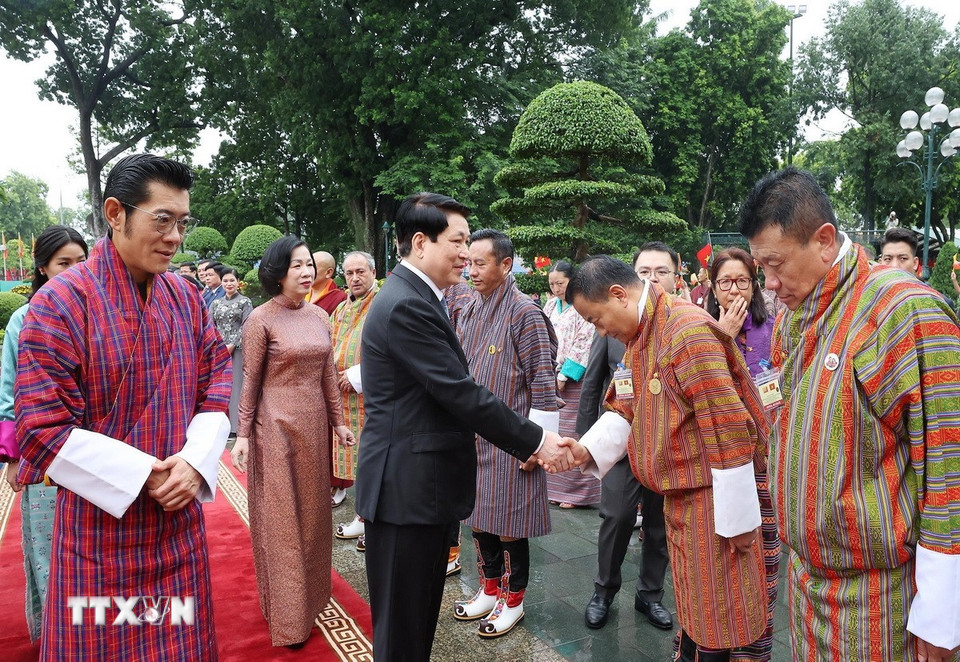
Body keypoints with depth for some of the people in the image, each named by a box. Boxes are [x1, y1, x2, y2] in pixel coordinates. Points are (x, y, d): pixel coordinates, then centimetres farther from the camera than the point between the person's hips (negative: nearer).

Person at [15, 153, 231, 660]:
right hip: (101, 530, -4)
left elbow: (216, 384, 5)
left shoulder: (184, 297, 2)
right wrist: (144, 475, -16)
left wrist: (195, 462, -11)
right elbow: (43, 430, -16)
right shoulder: (60, 303, -14)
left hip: (181, 523, 5)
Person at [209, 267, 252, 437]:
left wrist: (232, 345, -12)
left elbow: (245, 327, -6)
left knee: (235, 384, -4)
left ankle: (235, 425, 1)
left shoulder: (245, 302, 1)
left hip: (237, 350, -4)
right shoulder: (216, 303, 14)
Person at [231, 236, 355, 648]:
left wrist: (338, 422, 11)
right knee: (280, 515, 5)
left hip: (314, 424, 5)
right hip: (276, 425, -5)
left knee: (313, 509, 16)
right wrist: (243, 434, -9)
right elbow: (250, 381, -8)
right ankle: (287, 616, 18)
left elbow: (329, 376, 10)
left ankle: (312, 593, 35)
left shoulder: (320, 317, 5)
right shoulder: (261, 319, -10)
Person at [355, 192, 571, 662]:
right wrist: (536, 442, -13)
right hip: (407, 488, -10)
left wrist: (529, 440, 11)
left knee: (421, 615, 22)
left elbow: (449, 391, 14)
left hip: (426, 484, 10)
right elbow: (461, 394, -22)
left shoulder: (414, 298, 13)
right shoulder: (407, 305, -20)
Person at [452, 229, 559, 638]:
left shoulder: (525, 313, -14)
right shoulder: (469, 313, 7)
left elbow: (543, 383, -15)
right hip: (472, 436, 7)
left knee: (508, 521, 6)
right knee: (479, 516, 16)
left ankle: (512, 600, 25)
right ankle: (489, 589, 35)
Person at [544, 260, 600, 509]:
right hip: (549, 379, 6)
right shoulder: (550, 306, 13)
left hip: (573, 380, -6)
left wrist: (565, 375, -13)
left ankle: (576, 491, 7)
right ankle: (555, 487, 19)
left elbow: (584, 345, -11)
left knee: (573, 435, -3)